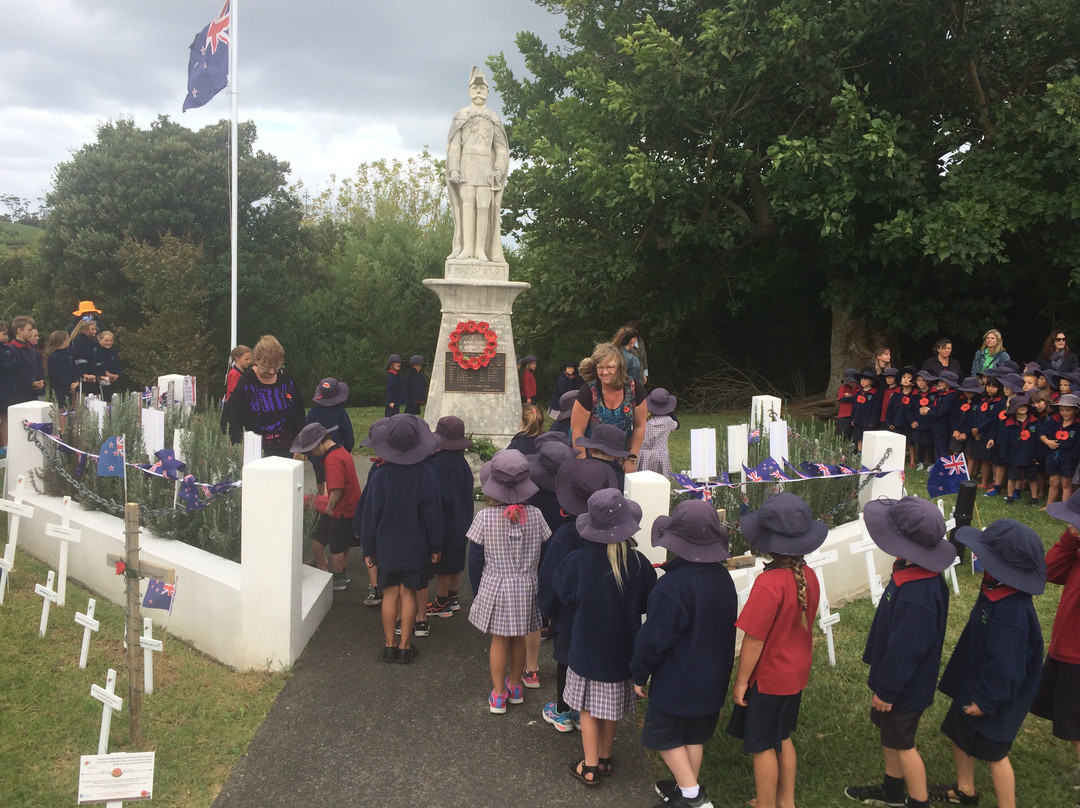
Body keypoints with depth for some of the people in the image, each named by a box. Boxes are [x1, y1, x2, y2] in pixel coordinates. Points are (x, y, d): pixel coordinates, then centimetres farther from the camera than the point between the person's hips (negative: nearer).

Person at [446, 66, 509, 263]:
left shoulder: (494, 119, 17)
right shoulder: (460, 116, 12)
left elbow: (501, 148, 12)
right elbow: (453, 144, 3)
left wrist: (500, 169, -4)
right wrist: (453, 168, -10)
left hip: (486, 165, 1)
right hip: (466, 163, -1)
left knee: (484, 205, -9)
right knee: (467, 201, -10)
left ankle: (481, 249, -11)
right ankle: (466, 247, -14)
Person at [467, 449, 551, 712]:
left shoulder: (485, 516, -15)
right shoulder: (535, 515, -8)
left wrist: (477, 589, 6)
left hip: (495, 587, -2)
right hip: (526, 587, 2)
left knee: (499, 640, 11)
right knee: (518, 639, 18)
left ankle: (498, 695, 20)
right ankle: (514, 686, 35)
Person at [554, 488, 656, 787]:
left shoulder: (576, 561, -22)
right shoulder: (638, 563, -18)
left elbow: (565, 598, -5)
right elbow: (647, 603, -3)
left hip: (586, 646, -2)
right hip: (621, 648, 2)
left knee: (589, 708, 14)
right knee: (612, 708, 19)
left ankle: (590, 766, 23)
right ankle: (604, 759, 35)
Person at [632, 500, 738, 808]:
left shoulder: (672, 584, -27)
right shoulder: (723, 578, -3)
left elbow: (654, 638, -21)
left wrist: (639, 675, -6)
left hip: (676, 681, -7)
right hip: (712, 678, 7)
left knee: (664, 735, 10)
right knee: (695, 735, 21)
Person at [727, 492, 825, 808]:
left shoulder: (769, 584, -30)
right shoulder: (809, 576, -7)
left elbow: (753, 640, -23)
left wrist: (740, 681, -11)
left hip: (767, 679, -7)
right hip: (796, 674, 7)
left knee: (763, 747, 11)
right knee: (783, 738, 24)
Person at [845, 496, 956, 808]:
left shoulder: (917, 596, -38)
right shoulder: (910, 572, -7)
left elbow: (904, 649, -28)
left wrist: (886, 690, -15)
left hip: (905, 687, -9)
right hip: (895, 676, 9)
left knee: (901, 742, 11)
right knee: (888, 732, 25)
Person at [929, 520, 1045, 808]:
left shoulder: (1010, 613, -37)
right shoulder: (995, 590, -8)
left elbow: (1003, 667, -30)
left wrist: (985, 700, -17)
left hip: (993, 698, -9)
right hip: (974, 683, 9)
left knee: (993, 753, 11)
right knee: (959, 734, 24)